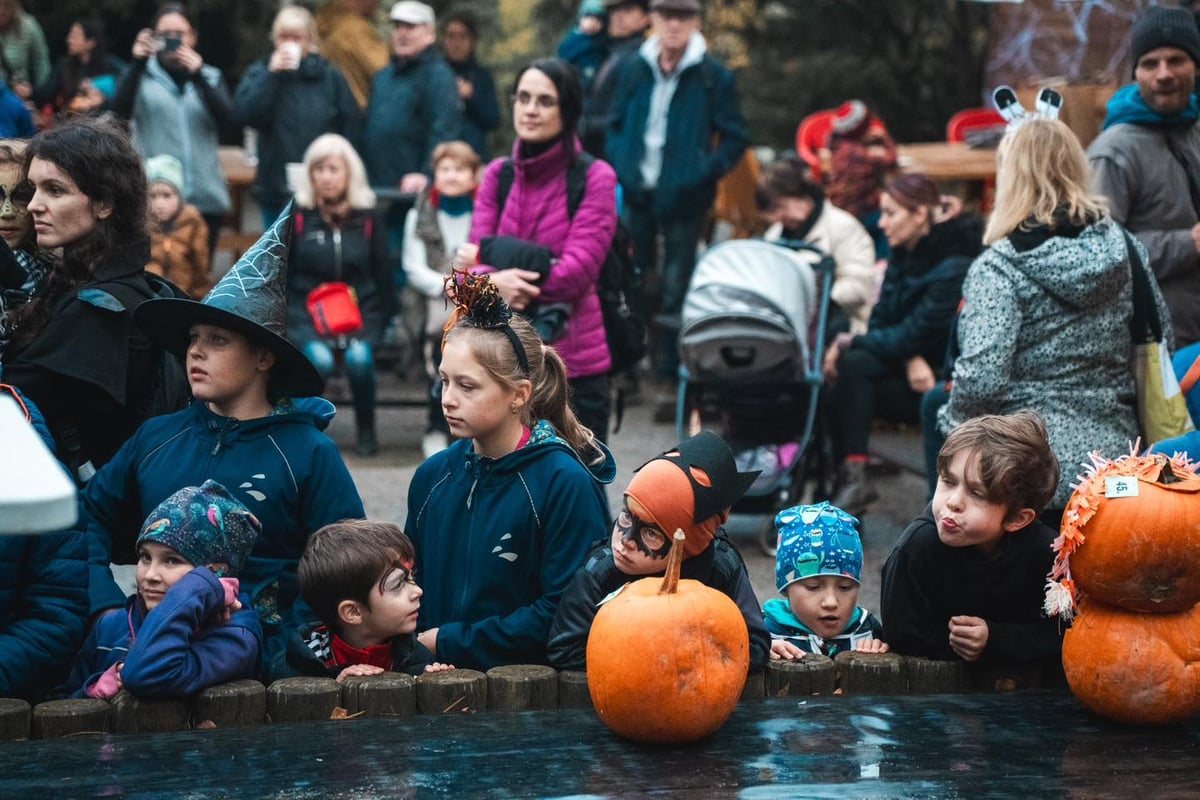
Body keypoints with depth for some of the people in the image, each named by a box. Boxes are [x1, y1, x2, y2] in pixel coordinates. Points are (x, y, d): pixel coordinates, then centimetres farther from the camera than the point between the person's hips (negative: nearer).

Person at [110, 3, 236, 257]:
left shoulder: (211, 77, 13)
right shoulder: (142, 75, 7)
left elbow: (229, 120, -4)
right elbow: (119, 112, -10)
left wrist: (198, 76, -14)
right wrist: (137, 64, -20)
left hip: (205, 196, 2)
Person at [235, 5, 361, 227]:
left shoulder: (330, 75, 4)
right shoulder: (260, 73, 5)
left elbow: (351, 124, 3)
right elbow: (245, 113, -11)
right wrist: (273, 74, -15)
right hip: (276, 190, 1)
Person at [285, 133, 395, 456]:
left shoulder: (367, 219, 8)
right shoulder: (296, 217, 3)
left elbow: (382, 275, 12)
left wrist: (381, 319, 3)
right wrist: (282, 318, -1)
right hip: (306, 311, -1)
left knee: (359, 356, -31)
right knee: (319, 358, -32)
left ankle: (366, 428, -7)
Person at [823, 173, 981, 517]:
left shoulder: (954, 266, -18)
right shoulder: (903, 256, 8)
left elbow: (916, 332, -22)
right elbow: (882, 320, 3)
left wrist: (850, 342, -15)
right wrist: (911, 358, -17)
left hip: (944, 381, -7)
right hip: (914, 368, 7)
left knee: (852, 365, -24)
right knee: (852, 365, -21)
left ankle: (853, 478, -23)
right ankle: (851, 478, -24)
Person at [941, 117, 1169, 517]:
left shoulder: (1000, 267, -15)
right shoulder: (1121, 245, 2)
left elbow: (981, 377, -24)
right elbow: (1159, 337, 10)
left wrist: (954, 423, -4)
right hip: (1116, 452, 5)